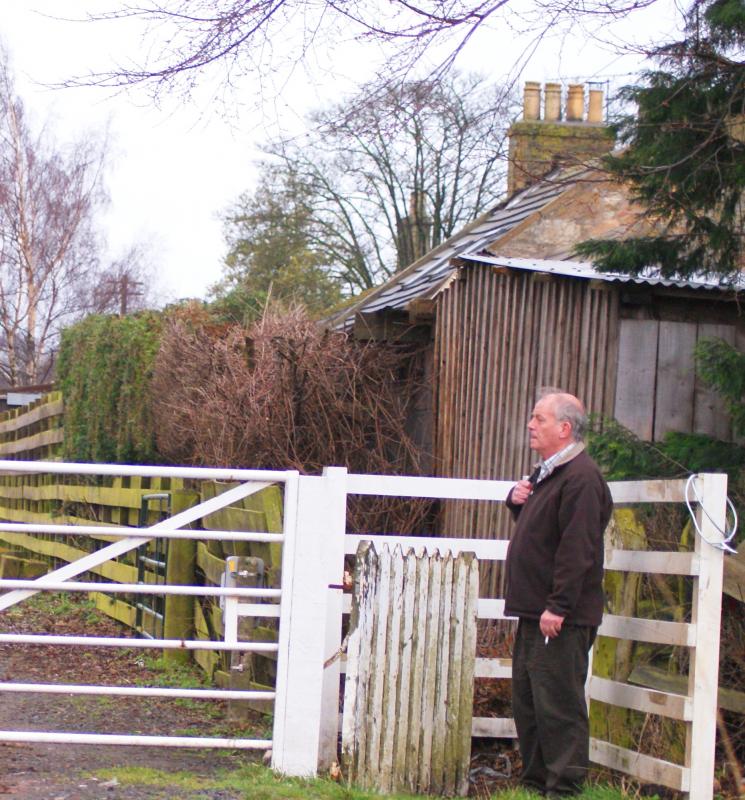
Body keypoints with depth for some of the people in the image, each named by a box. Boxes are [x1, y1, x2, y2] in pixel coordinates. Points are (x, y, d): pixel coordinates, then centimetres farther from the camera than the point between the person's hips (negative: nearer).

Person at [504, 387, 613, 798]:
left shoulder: (580, 477, -17)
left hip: (561, 617, -11)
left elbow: (577, 549, -24)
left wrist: (558, 607, -26)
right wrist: (518, 500, 9)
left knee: (558, 704, -8)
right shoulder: (547, 472, 17)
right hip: (535, 611, 11)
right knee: (527, 701, 15)